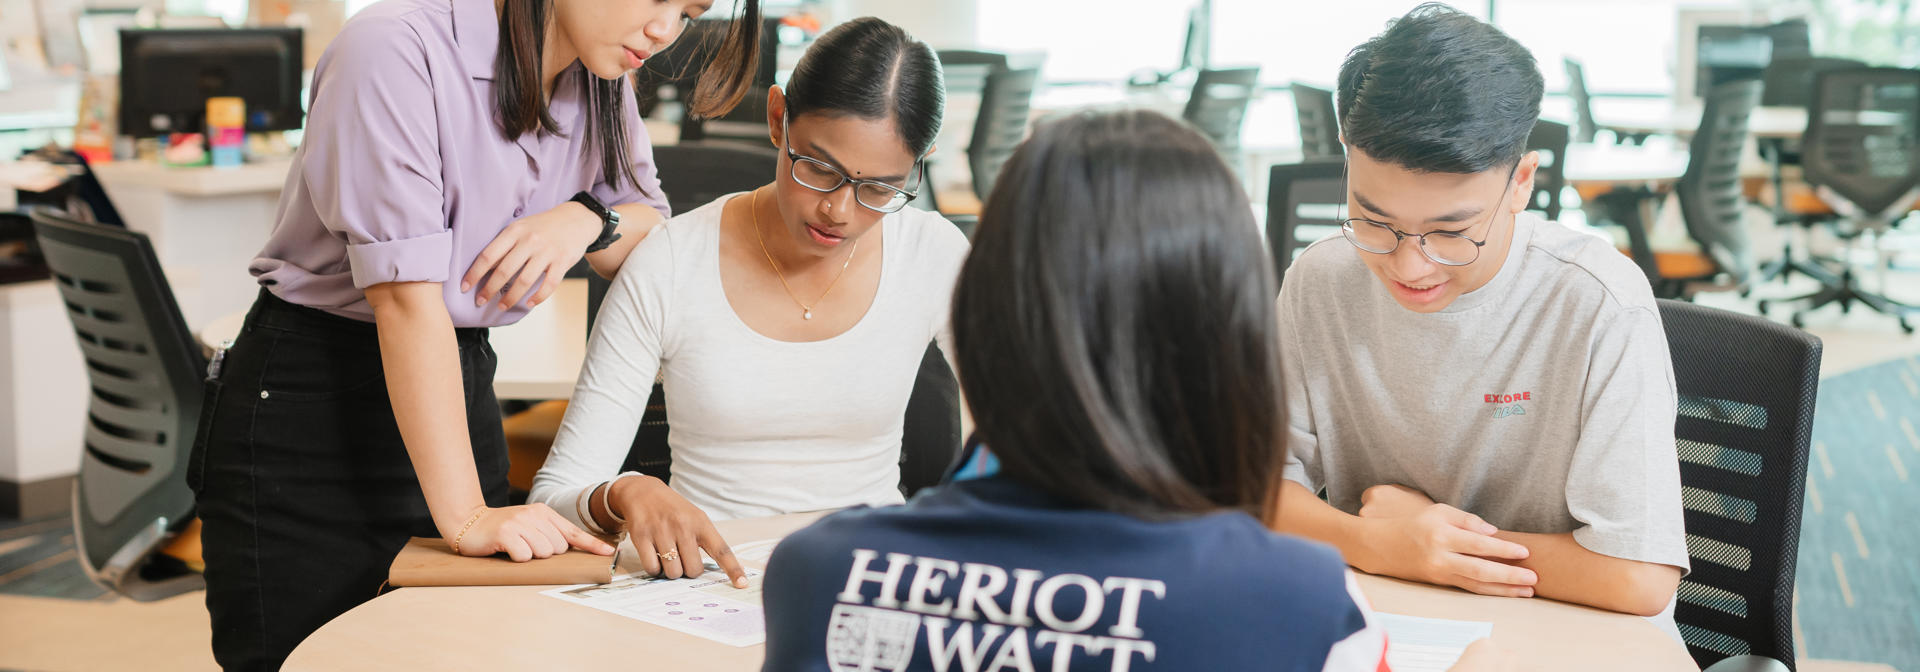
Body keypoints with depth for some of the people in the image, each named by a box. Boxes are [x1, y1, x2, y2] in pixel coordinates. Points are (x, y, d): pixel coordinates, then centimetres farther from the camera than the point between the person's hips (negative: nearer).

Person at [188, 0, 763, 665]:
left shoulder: (599, 74, 0)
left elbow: (653, 230, 12)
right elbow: (405, 296, -26)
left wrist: (588, 220, -12)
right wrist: (465, 515, -28)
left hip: (463, 387, 6)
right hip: (306, 404, -6)